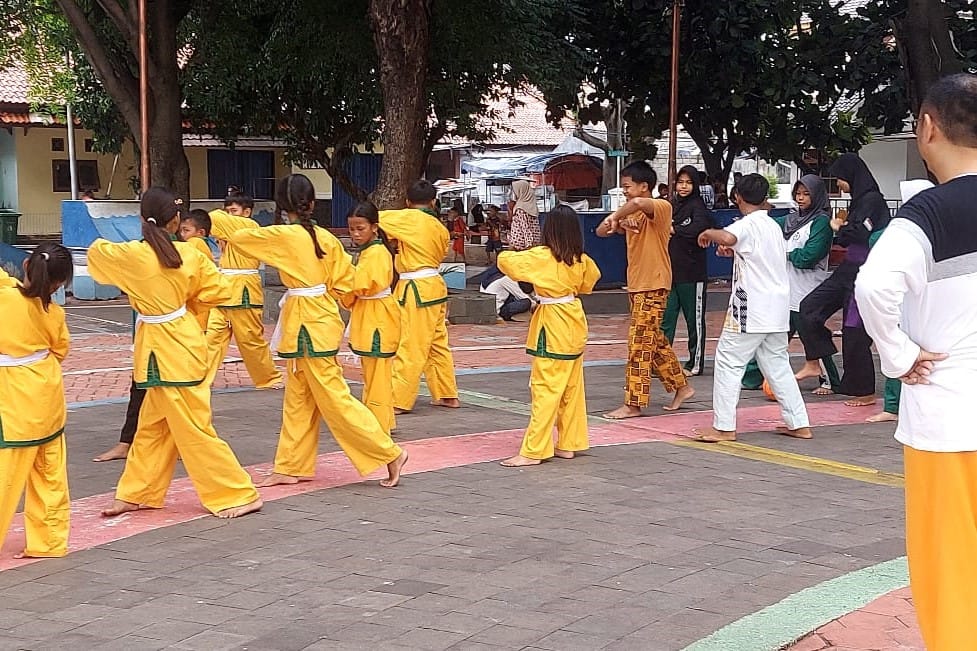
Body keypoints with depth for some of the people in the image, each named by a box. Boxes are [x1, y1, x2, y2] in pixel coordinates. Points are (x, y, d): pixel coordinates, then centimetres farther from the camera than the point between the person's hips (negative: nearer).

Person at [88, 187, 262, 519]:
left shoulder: (131, 255, -15)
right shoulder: (189, 254, -3)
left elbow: (96, 251, 4)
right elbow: (219, 291, 3)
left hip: (166, 353, -7)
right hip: (183, 342, 7)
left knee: (193, 429, -1)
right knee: (152, 425, 17)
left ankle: (239, 495, 3)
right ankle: (139, 493, 26)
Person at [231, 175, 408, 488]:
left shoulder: (283, 236, -14)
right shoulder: (326, 237, 3)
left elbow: (238, 237, -1)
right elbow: (345, 282, 4)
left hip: (306, 325, -8)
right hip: (322, 317, 8)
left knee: (334, 398, -4)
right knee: (297, 399, 15)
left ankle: (389, 454, -3)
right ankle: (292, 466, 21)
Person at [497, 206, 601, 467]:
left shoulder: (541, 257, -15)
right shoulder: (581, 259, 3)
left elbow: (505, 260, -14)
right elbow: (590, 279, 22)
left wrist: (512, 254, 7)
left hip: (552, 327, -7)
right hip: (575, 321, 7)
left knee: (545, 389, -6)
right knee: (572, 388, 14)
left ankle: (533, 451, -5)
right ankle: (568, 444, 22)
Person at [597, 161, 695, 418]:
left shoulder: (661, 207, -14)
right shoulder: (632, 213, 13)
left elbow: (639, 203, -37)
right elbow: (601, 231, 7)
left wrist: (614, 216, -26)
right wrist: (615, 223, -13)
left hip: (654, 286, -9)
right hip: (637, 285, 9)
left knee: (640, 344, -6)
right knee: (654, 341, 16)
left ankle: (633, 404, -2)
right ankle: (681, 386, 28)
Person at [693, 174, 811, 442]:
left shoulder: (748, 224, -10)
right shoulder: (774, 226, 16)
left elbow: (727, 237, -33)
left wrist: (708, 233, -14)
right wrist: (736, 251, 31)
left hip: (751, 310, -8)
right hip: (777, 309, 8)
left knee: (729, 362, -1)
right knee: (778, 365, 15)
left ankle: (723, 427, -2)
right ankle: (799, 424, 15)